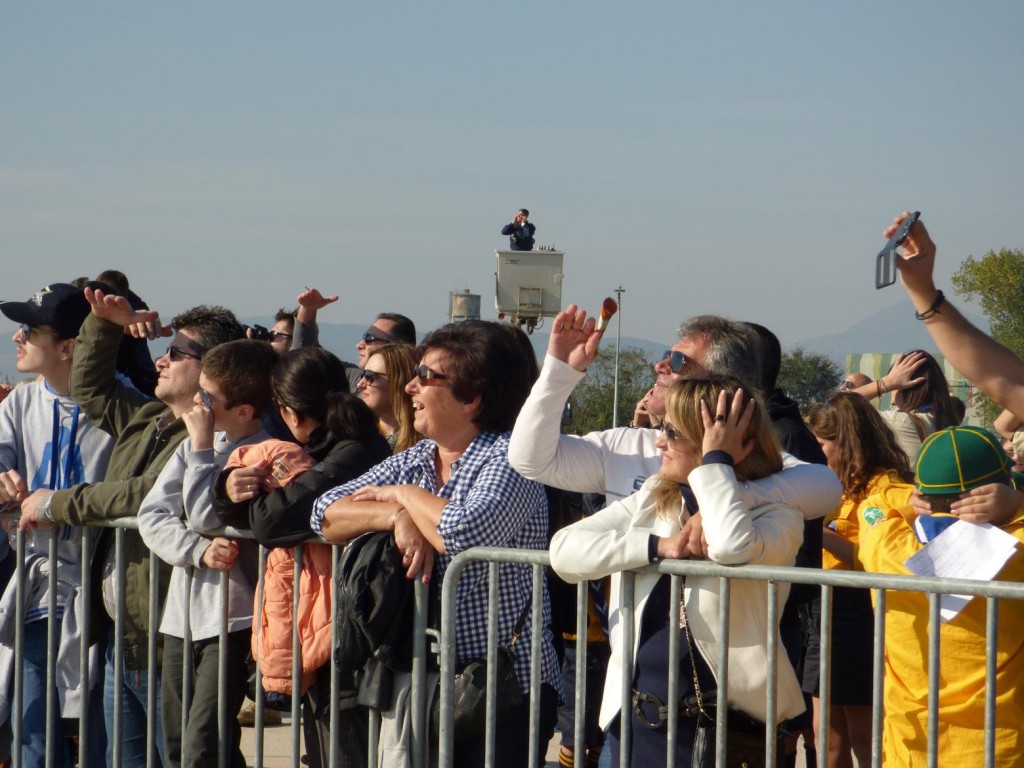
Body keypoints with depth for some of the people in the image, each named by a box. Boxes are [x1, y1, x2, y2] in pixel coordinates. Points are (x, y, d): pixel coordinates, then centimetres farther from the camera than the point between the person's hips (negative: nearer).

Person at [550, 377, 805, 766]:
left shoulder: (776, 514, -7)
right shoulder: (653, 498, 9)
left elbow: (734, 546, -31)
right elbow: (564, 548, -3)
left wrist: (716, 460, -17)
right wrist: (657, 546, -15)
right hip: (638, 716, 5)